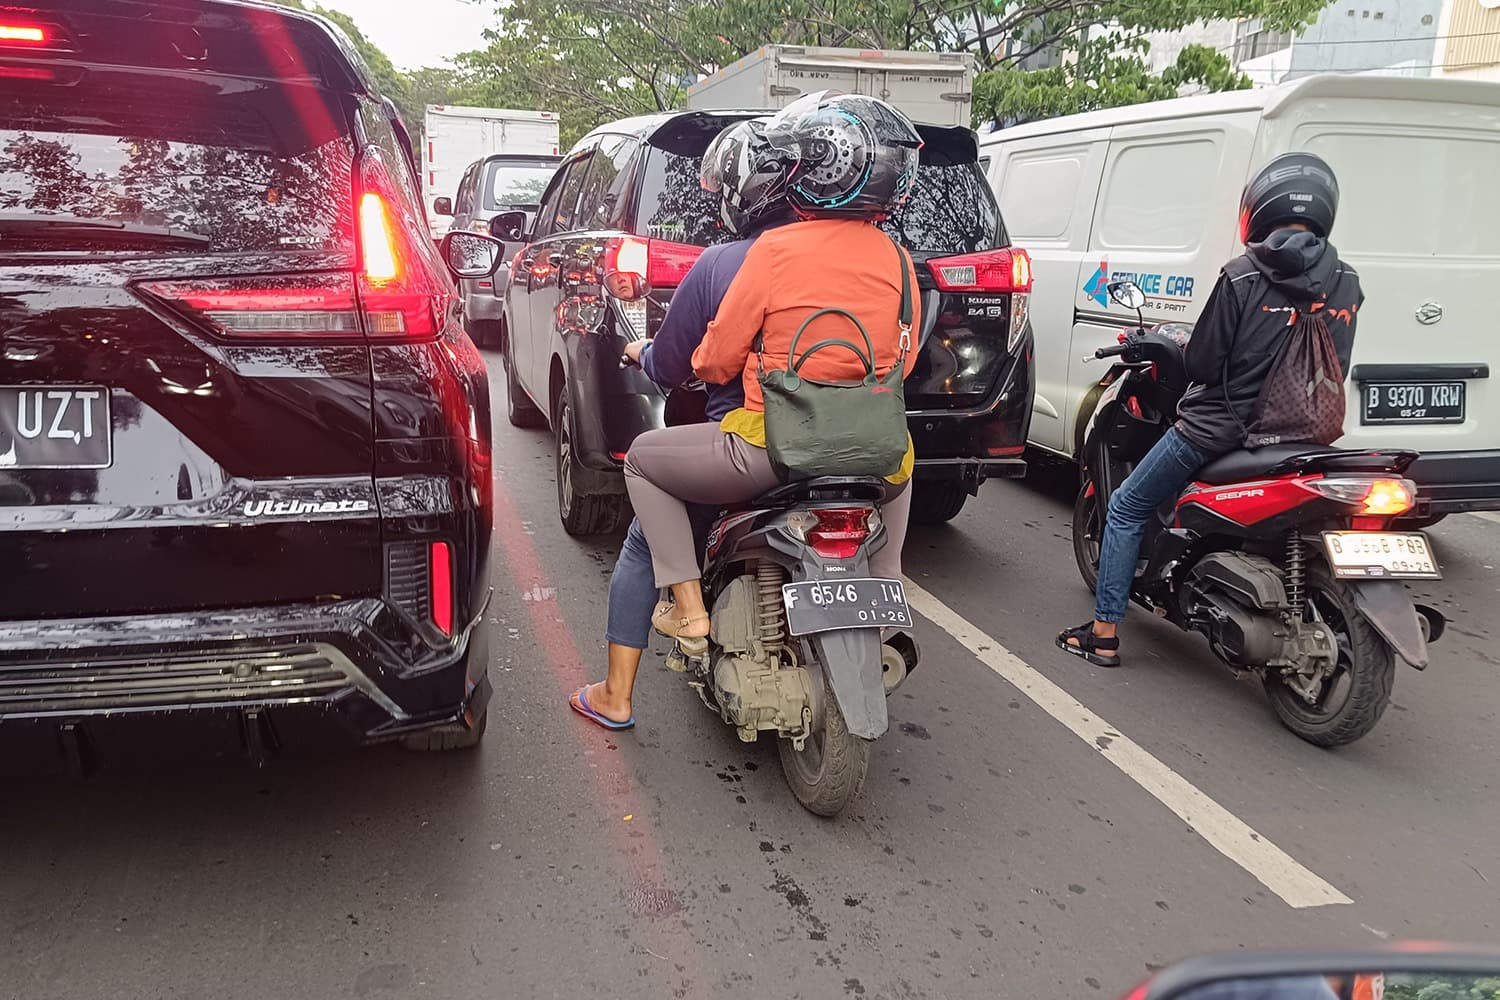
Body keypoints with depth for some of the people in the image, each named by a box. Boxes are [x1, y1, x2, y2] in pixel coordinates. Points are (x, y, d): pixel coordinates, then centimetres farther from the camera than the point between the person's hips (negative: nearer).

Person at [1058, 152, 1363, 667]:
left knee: (1126, 510, 9)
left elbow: (1201, 364, -12)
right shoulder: (1346, 285, 1)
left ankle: (1104, 634, 8)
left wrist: (1184, 348, 11)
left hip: (1220, 428, -5)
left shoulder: (1241, 277, -14)